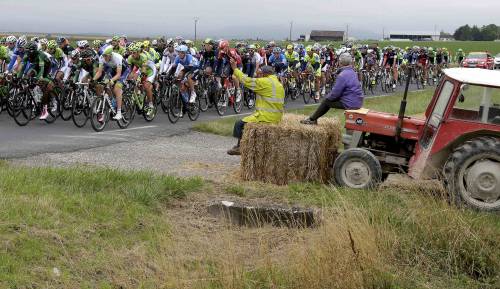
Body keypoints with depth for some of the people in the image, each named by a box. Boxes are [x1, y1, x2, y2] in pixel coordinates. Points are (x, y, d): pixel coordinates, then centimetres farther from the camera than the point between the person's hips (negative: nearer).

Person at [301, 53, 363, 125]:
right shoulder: (353, 72, 10)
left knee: (326, 101, 8)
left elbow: (335, 93, -16)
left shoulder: (342, 75, -20)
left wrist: (327, 96, 4)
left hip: (350, 103, -9)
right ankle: (313, 118, 28)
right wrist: (329, 95, 20)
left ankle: (312, 119, 22)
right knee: (328, 98, 20)